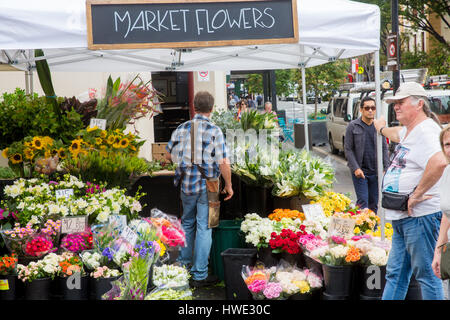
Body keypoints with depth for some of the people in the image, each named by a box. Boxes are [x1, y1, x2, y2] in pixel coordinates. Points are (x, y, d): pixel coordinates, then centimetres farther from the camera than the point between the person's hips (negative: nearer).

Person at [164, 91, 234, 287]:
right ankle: (199, 275, 6)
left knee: (188, 223, 22)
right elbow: (223, 163, -14)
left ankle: (183, 264, 34)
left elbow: (168, 155, 12)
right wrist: (228, 186, -2)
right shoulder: (214, 131, -11)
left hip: (186, 184, 4)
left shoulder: (182, 129, 1)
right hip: (207, 185, -4)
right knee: (204, 228, 2)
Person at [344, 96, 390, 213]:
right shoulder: (353, 126, -2)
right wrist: (356, 168, -12)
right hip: (359, 172, -3)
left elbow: (384, 148, 10)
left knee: (374, 203, 9)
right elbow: (348, 149, -3)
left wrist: (385, 168, 1)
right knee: (362, 202, -9)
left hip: (376, 172, 3)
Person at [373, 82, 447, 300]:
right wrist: (382, 129, 65)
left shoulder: (426, 129, -15)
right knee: (395, 273, 13)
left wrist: (417, 194, -26)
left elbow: (439, 162, -35)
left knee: (426, 274, -2)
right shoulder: (409, 130, 17)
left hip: (420, 216, -10)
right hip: (403, 217, 10)